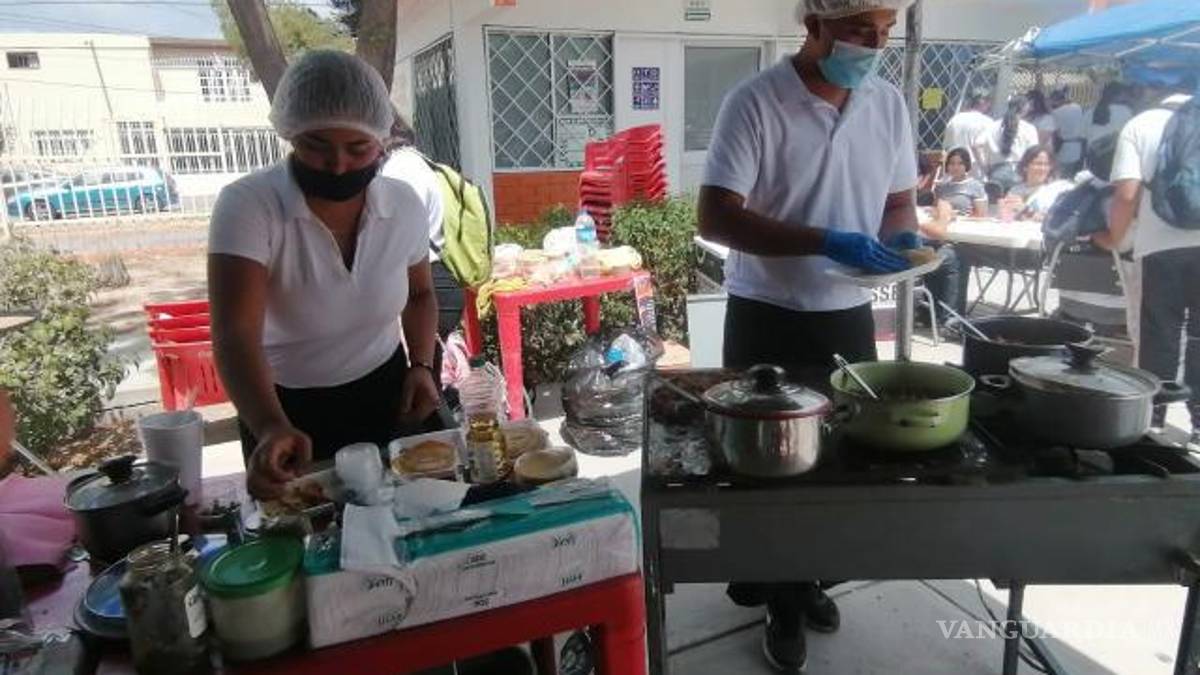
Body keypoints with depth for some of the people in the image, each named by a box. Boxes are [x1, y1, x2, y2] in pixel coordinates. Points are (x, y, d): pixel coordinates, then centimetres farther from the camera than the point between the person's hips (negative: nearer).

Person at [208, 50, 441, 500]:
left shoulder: (405, 206, -11)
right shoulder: (247, 206, -23)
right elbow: (235, 335, -33)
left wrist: (421, 366, -9)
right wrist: (271, 428, -50)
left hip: (384, 395, 3)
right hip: (284, 410, -2)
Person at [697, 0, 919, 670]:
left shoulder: (890, 103, 3)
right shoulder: (755, 103, -14)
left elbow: (899, 199, 14)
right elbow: (716, 217, -20)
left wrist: (901, 235, -10)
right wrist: (825, 242, -28)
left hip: (849, 314, 6)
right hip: (768, 317, -5)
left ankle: (803, 577, 38)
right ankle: (778, 592, 29)